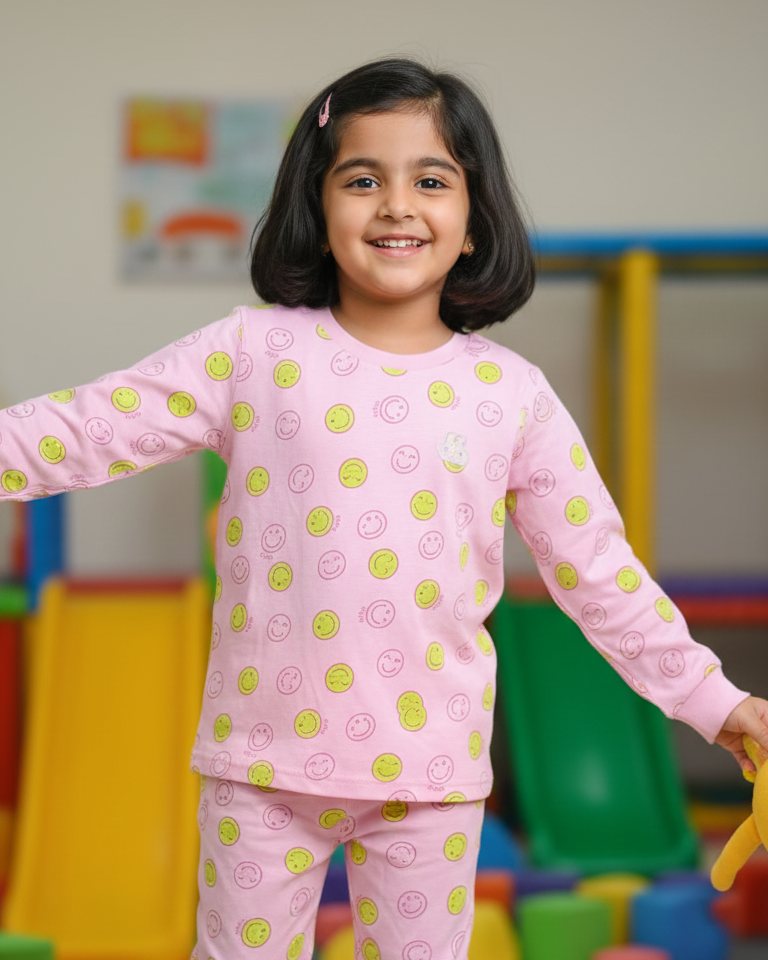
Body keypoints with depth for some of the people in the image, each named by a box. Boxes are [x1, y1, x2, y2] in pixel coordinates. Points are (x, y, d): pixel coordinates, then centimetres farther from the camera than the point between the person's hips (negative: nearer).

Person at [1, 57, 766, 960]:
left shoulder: (512, 396, 0)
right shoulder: (257, 352, -3)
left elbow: (597, 568, 5)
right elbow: (91, 427, -4)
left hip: (427, 772, 1)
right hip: (263, 758, 0)